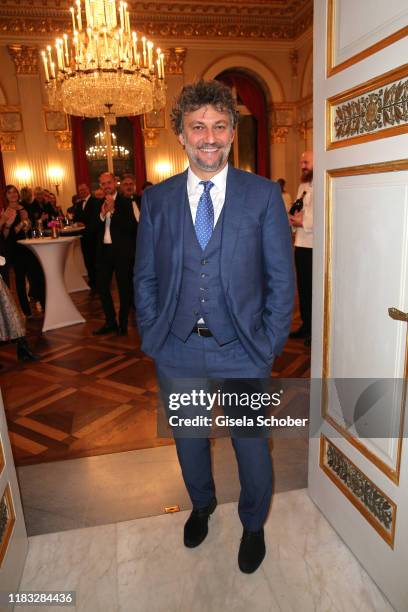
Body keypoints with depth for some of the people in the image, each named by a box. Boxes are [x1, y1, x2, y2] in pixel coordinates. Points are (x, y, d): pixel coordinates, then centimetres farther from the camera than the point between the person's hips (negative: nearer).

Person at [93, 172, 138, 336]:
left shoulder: (125, 202, -7)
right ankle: (110, 321, 25)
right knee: (102, 286, 10)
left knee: (124, 288, 6)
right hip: (104, 250, 5)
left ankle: (123, 323, 22)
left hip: (122, 251, -5)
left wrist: (113, 210, -20)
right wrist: (102, 214, -12)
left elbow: (131, 227, -18)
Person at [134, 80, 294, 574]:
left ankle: (253, 525, 46)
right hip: (177, 351, 2)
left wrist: (268, 346, -7)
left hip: (243, 351, -1)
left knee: (251, 445, 16)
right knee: (188, 441, 22)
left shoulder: (264, 195, -5)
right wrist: (152, 338, 0)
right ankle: (201, 506, 53)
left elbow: (281, 278, -4)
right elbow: (144, 278, 5)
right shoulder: (156, 199, 0)